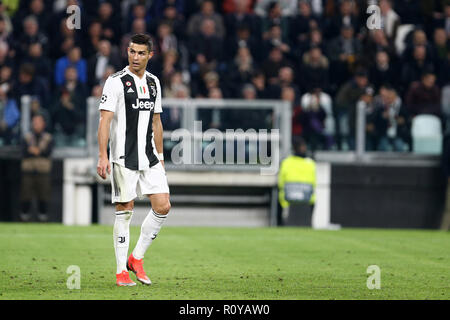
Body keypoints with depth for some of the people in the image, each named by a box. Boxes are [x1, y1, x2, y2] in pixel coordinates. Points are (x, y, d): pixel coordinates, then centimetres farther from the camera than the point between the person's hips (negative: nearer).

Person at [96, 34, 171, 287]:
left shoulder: (154, 83, 12)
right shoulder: (116, 82, -7)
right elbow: (105, 119, -12)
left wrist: (160, 157, 19)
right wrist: (103, 156, -19)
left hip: (149, 158, 6)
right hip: (123, 158, -6)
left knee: (163, 207, -2)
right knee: (125, 212, -3)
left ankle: (136, 258, 13)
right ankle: (121, 272, 5)